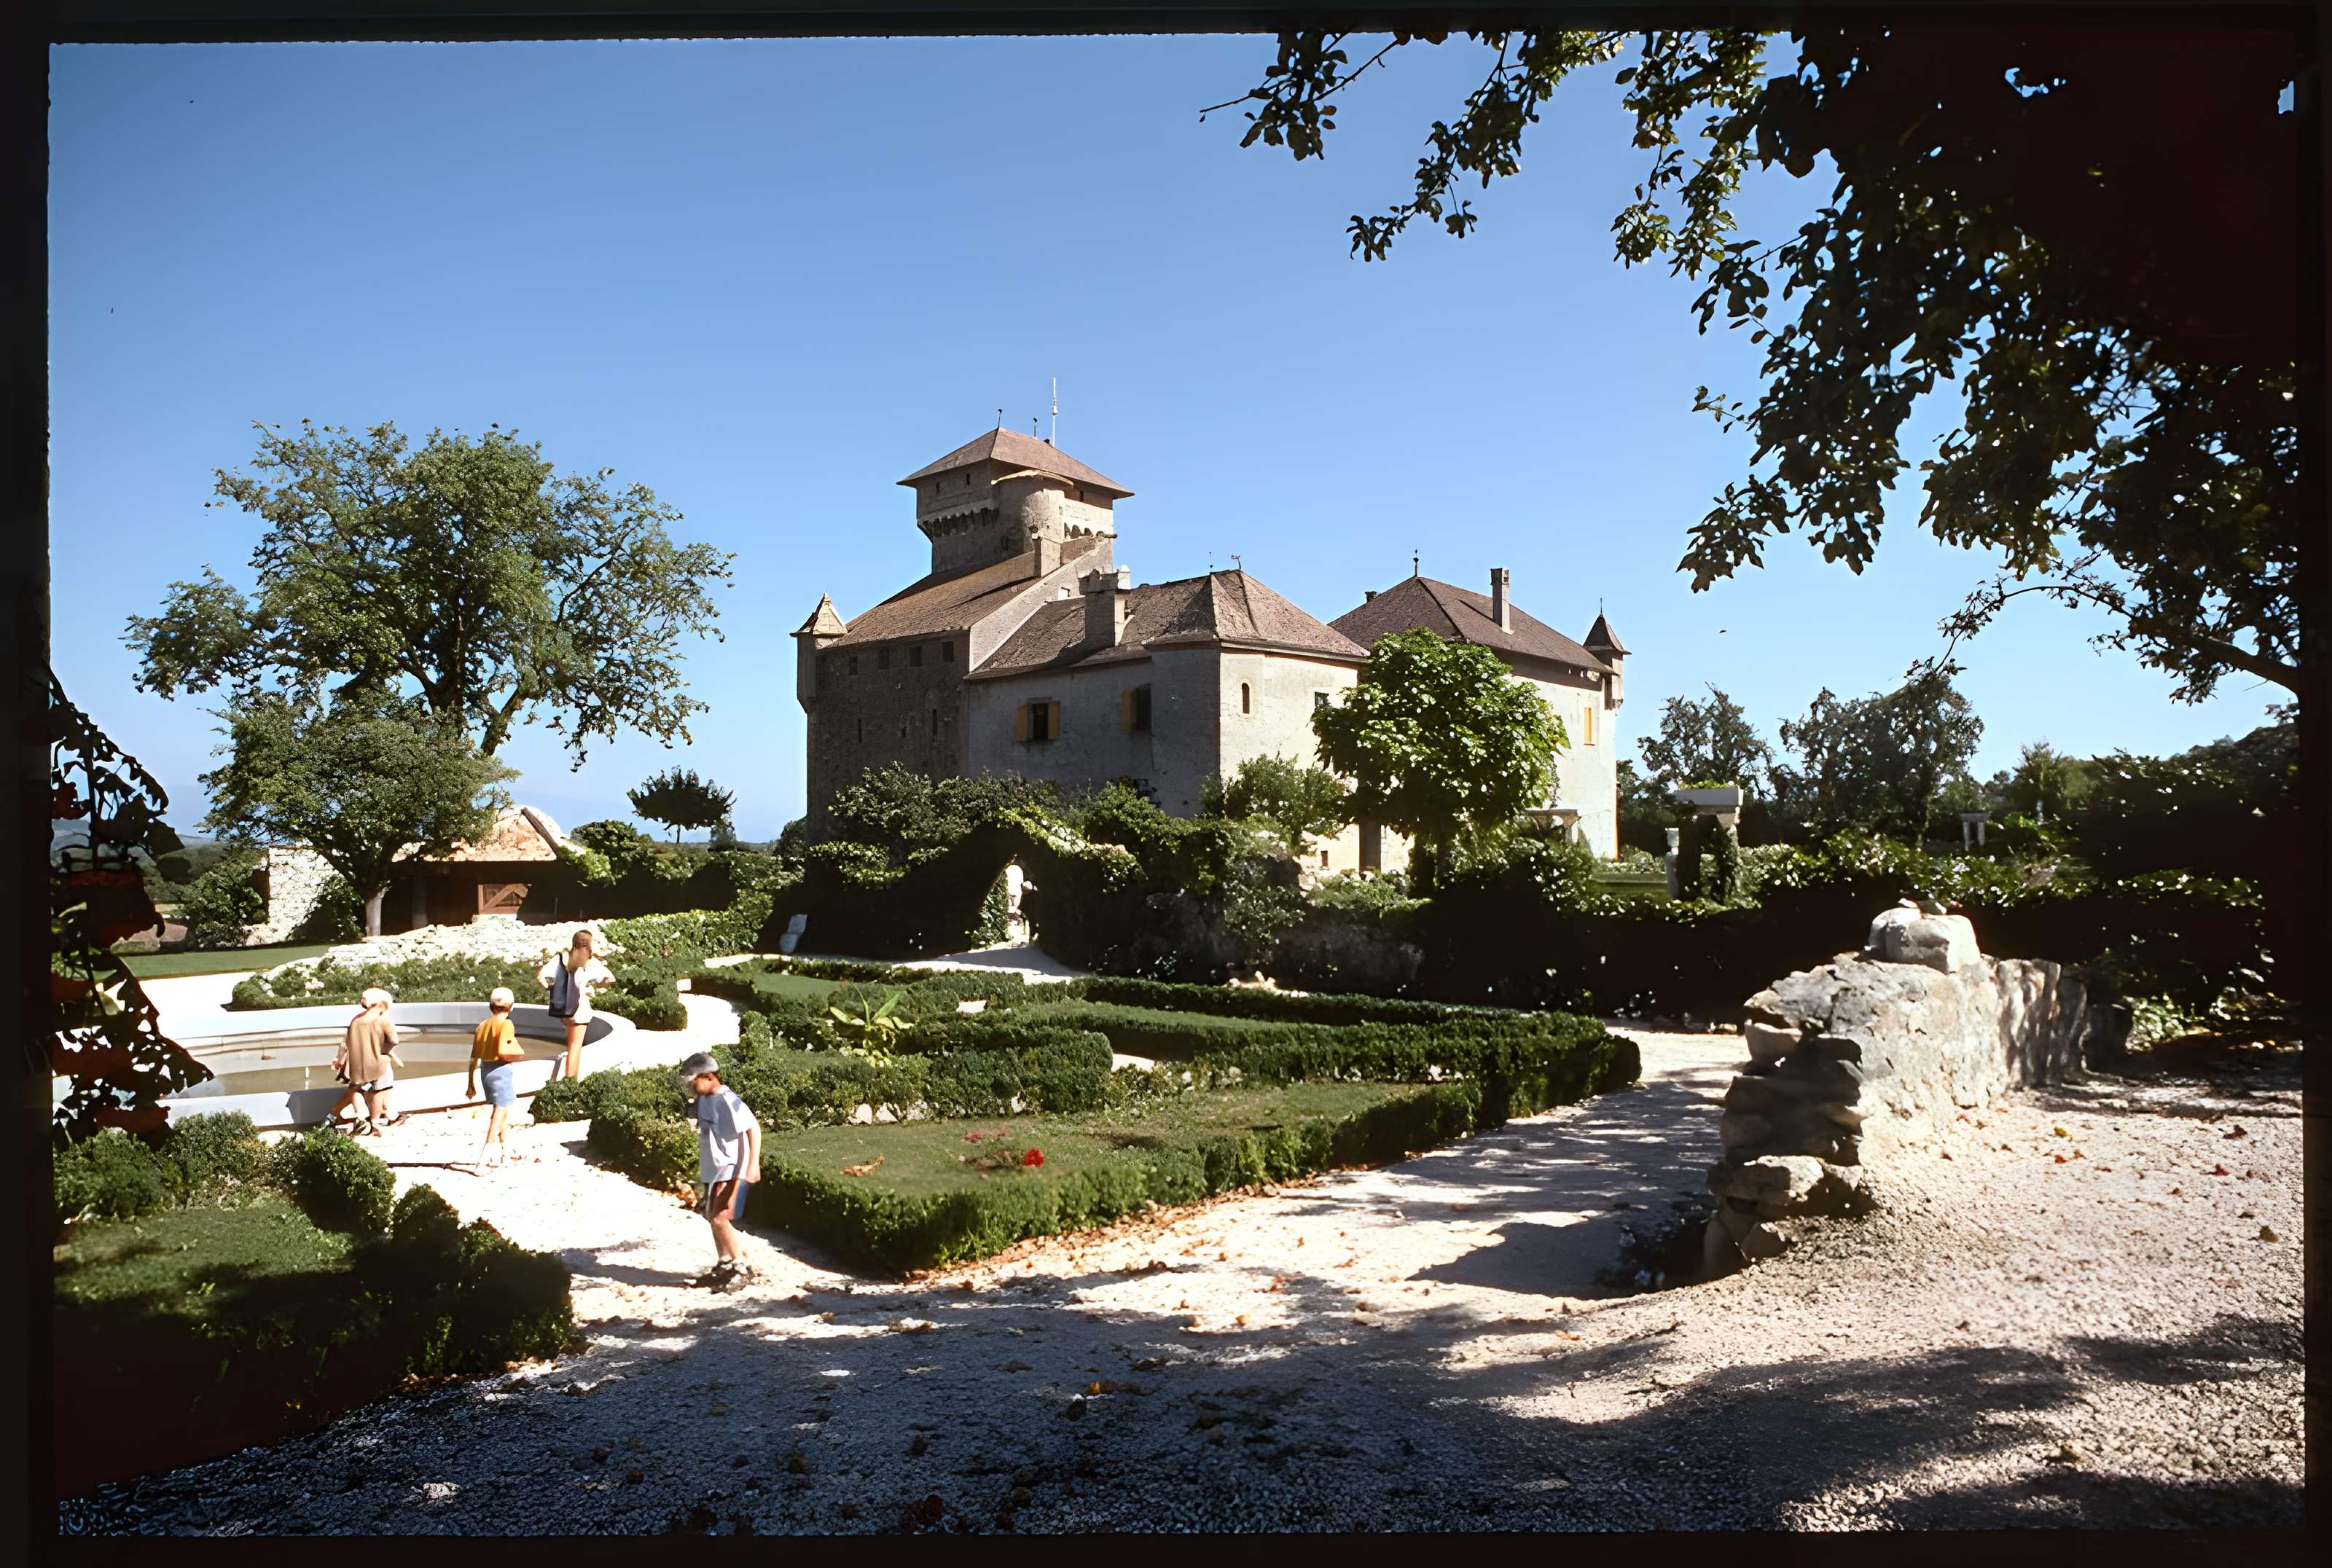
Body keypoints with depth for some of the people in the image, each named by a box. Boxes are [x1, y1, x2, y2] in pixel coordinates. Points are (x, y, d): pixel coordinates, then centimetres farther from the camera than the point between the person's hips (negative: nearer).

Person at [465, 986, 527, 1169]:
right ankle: (487, 1154, -9)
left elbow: (474, 1058, 10)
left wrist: (471, 1083, 16)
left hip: (485, 1069, 8)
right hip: (501, 1070, -8)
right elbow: (502, 1052, -23)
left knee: (501, 1109, 20)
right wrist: (518, 1057, -4)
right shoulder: (506, 1024, -12)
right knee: (501, 1110, -3)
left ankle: (506, 1150, 28)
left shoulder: (483, 1025, 10)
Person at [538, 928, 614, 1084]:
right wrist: (594, 985, -2)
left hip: (563, 1008, 4)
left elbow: (540, 977, -13)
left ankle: (575, 1079, 27)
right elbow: (610, 979, -19)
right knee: (575, 1047, 4)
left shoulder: (561, 958, -3)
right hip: (581, 1008, -4)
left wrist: (550, 989, 3)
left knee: (573, 1045, 23)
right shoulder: (590, 963, -11)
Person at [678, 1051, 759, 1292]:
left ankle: (743, 1267, -4)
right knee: (714, 1218, 16)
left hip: (731, 1169, -10)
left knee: (720, 1218, -14)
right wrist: (703, 1169, 26)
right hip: (714, 1169, 10)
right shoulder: (705, 1100, 8)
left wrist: (753, 1164, -33)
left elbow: (753, 1127, -26)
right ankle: (725, 1265, 30)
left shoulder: (727, 1100, -20)